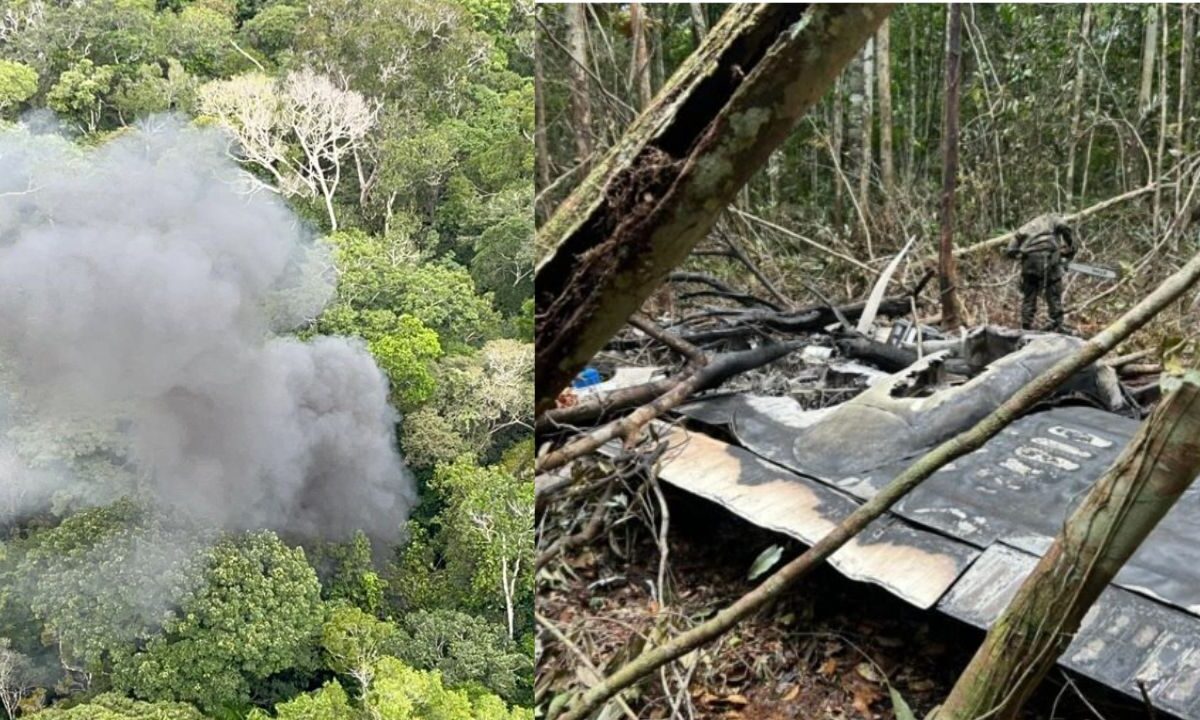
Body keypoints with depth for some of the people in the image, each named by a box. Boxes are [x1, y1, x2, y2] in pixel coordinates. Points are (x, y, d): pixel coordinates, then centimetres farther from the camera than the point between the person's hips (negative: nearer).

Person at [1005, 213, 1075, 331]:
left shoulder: (1025, 227, 32)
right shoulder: (1052, 217, 25)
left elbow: (1011, 251, 17)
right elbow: (1064, 228, 0)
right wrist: (1071, 249, 8)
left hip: (1029, 259, 3)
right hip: (1047, 256, -3)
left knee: (1028, 296, 12)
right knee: (1053, 294, 6)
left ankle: (1026, 327, 11)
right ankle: (1057, 325, 5)